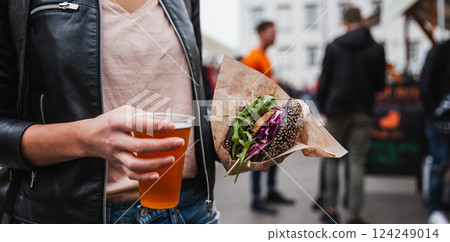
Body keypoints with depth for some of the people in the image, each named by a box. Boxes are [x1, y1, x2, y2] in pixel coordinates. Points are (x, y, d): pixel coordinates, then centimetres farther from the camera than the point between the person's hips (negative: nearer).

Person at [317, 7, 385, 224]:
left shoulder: (333, 47, -2)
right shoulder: (377, 49, 1)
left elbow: (324, 81, -3)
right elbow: (379, 84, 5)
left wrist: (323, 107, 7)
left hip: (337, 110, -1)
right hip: (363, 112, 1)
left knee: (332, 160, 10)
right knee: (357, 162, 4)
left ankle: (331, 209, 14)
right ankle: (354, 214, 6)